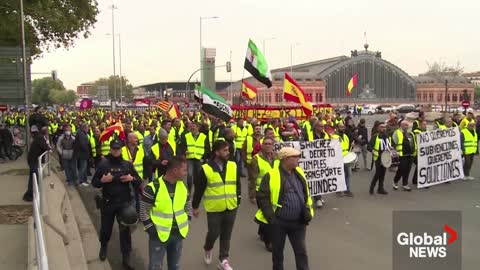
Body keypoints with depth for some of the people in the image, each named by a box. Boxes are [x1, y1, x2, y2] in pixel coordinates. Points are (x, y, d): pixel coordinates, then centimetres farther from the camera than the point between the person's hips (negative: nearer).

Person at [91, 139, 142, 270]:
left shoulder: (127, 164, -1)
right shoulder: (103, 164, -4)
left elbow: (139, 181, 5)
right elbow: (94, 182, 2)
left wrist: (132, 178, -16)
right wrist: (102, 180, -18)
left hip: (124, 202, 0)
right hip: (107, 202, 0)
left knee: (125, 230, 1)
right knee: (106, 227, 15)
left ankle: (126, 258, 11)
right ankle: (103, 247, 47)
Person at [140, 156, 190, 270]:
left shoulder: (183, 186, 0)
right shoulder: (153, 187, -18)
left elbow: (187, 206, 14)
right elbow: (143, 211, -11)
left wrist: (186, 224, 5)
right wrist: (151, 229, -13)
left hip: (178, 234, 5)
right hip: (158, 235, -5)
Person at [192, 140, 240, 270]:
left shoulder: (233, 166, -1)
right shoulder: (206, 169, -11)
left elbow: (237, 184, 10)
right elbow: (199, 189, -4)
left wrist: (238, 198, 6)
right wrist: (195, 206, 1)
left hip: (231, 207, 3)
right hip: (214, 208, -3)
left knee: (226, 235, 10)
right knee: (214, 233, 5)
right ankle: (207, 250, 37)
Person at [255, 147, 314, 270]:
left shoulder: (299, 173, 7)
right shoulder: (271, 175, -13)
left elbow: (306, 194, 17)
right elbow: (262, 197, -13)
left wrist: (308, 213, 8)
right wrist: (271, 217, -17)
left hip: (298, 222, 4)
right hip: (278, 222, -4)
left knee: (301, 251, 6)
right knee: (277, 252, 13)